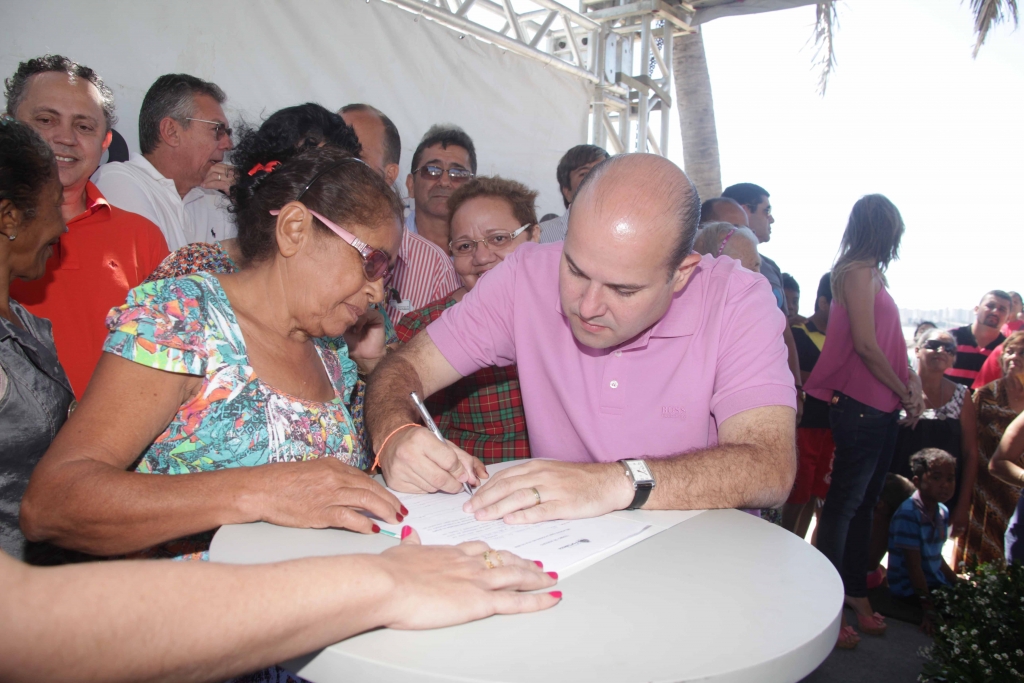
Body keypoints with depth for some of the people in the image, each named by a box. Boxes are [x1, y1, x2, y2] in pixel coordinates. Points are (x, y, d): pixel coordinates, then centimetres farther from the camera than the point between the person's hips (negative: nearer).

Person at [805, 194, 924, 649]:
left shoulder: (872, 274, 17)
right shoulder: (858, 272, -12)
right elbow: (866, 345, -18)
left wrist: (912, 379, 6)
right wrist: (904, 393, -8)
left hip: (882, 407, 9)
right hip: (859, 404, -9)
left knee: (864, 501, 15)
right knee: (844, 503, -4)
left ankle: (856, 593, 27)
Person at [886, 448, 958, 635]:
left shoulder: (943, 512, 7)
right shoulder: (909, 514, -20)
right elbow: (914, 566, -20)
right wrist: (930, 610, -21)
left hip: (935, 583, 9)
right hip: (909, 587, -9)